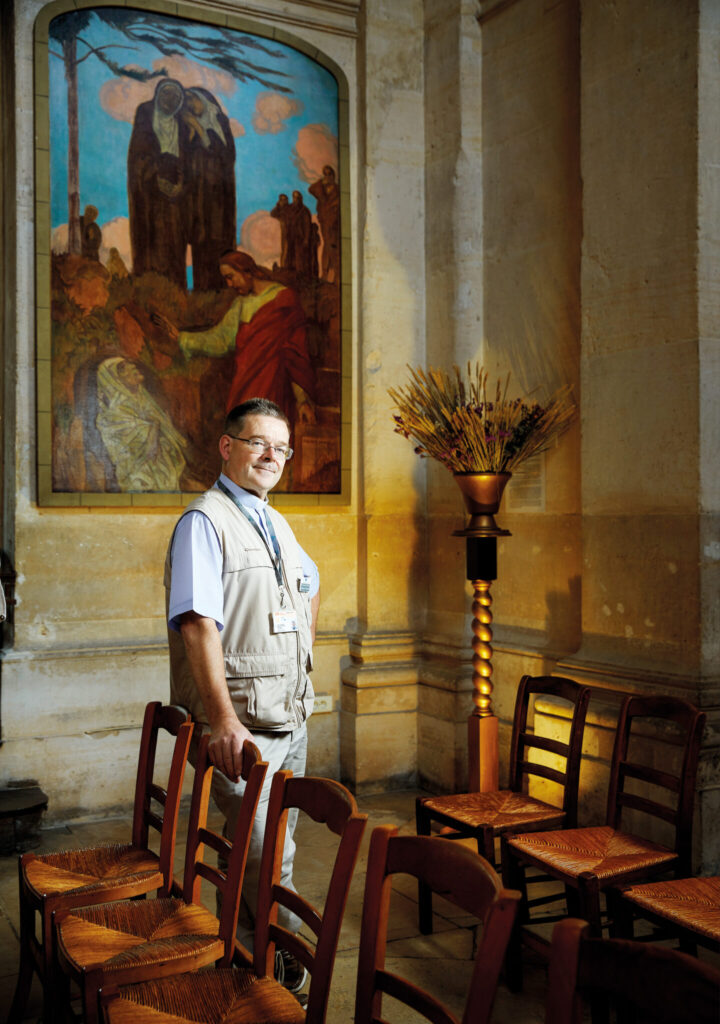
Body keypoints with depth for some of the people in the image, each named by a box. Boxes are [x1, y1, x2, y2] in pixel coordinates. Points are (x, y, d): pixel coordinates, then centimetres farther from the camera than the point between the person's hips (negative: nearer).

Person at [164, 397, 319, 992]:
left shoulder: (277, 526, 15)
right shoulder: (205, 521, -10)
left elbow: (311, 586, 36)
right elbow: (198, 625, -21)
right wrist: (224, 721, -30)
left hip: (292, 717, 8)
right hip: (243, 724, -8)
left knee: (269, 847, 14)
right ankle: (295, 967, 7)